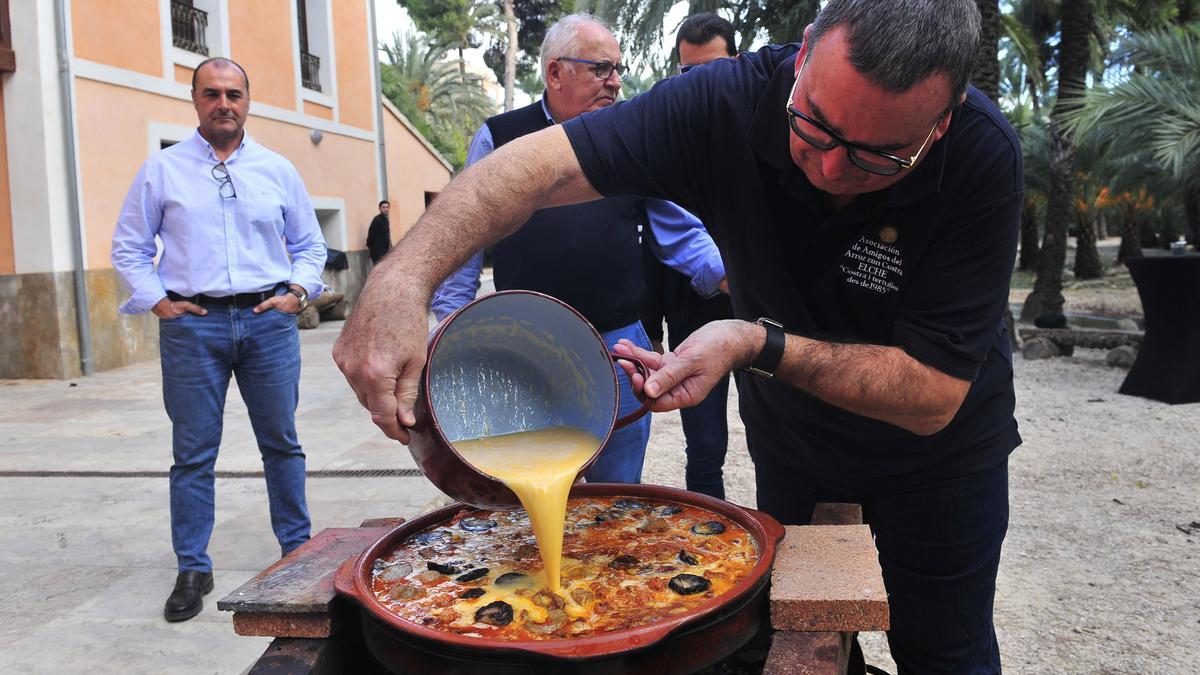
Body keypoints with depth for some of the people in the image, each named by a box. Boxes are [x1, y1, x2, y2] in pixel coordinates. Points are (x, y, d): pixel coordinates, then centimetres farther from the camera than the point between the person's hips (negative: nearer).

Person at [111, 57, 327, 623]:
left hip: (268, 321, 1)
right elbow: (129, 247, 10)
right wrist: (156, 301, -2)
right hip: (192, 323, -1)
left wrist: (297, 291, 2)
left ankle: (297, 549, 22)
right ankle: (192, 570, 14)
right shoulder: (162, 169, 7)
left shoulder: (277, 170, 10)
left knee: (281, 443, 8)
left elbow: (310, 245, 17)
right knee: (193, 452, 3)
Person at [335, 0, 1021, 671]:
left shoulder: (982, 158, -30)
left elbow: (933, 397, -29)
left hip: (937, 454, -1)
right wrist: (404, 278, -45)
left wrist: (760, 345, -39)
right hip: (788, 437, 2)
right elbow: (538, 164, -30)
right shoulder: (733, 100, -27)